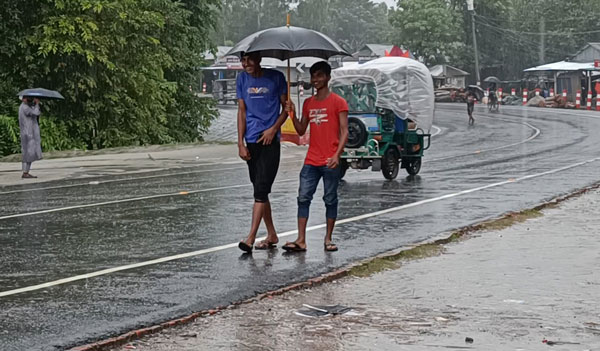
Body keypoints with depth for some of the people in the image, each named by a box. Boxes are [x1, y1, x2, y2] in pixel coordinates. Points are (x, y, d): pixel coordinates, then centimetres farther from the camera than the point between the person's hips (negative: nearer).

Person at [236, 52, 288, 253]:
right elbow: (242, 111, 10)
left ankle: (251, 238, -16)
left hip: (269, 141, -5)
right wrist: (241, 143, 4)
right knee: (260, 190, 10)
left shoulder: (276, 78, -2)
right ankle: (271, 235, 21)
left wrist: (273, 129, -11)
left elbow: (285, 107, 4)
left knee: (261, 189, -12)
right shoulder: (242, 79, 8)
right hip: (251, 142, 5)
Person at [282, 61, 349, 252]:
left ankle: (328, 239, 11)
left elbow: (344, 132, -7)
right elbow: (301, 131, 17)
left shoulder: (338, 102, -2)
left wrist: (337, 154, -18)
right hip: (311, 161, 5)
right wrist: (292, 114, 1)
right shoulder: (308, 103, 14)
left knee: (330, 199, 3)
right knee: (303, 198, -3)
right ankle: (301, 240, -5)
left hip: (330, 162, -5)